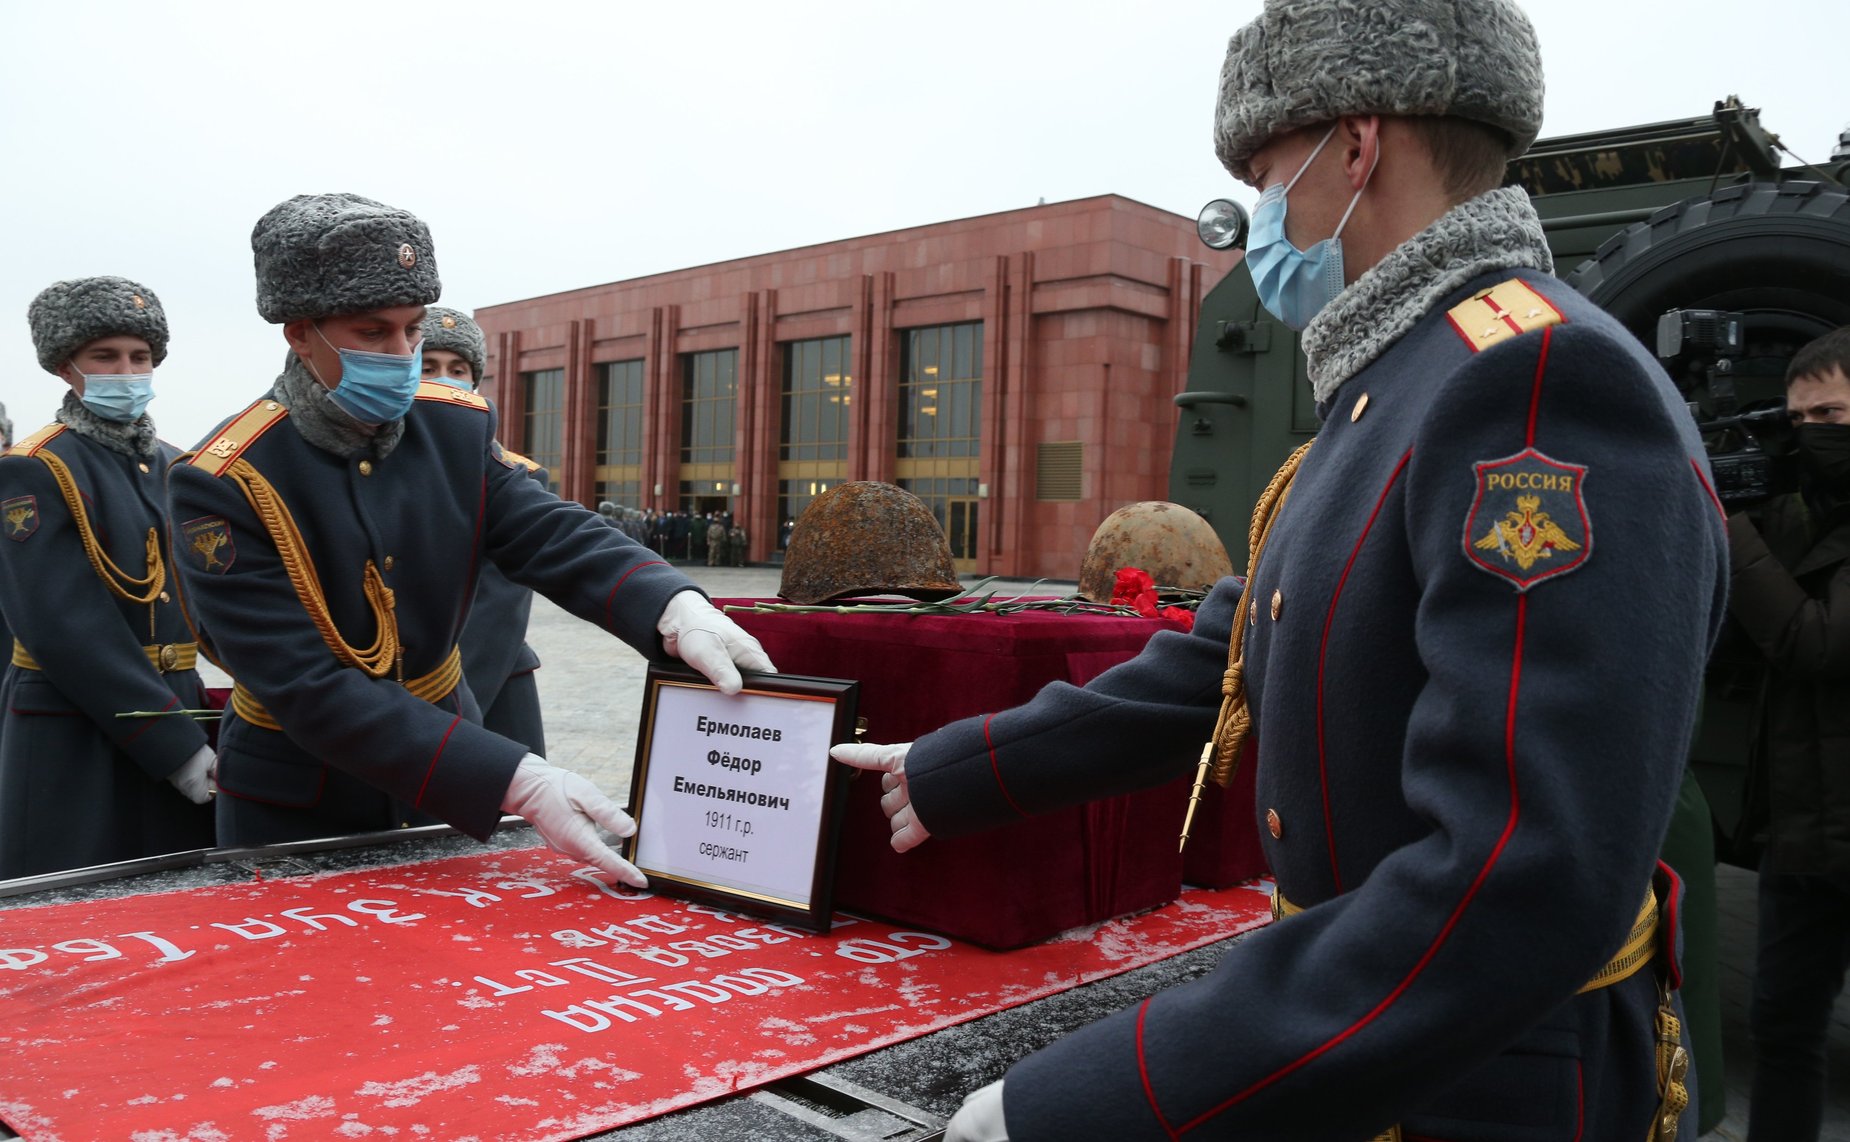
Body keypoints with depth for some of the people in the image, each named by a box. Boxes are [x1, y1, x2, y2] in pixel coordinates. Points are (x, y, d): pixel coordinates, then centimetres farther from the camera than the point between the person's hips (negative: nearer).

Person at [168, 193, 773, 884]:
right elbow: (306, 689, -27)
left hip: (444, 774, 4)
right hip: (296, 804, -4)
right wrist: (517, 784, -36)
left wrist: (676, 609, -39)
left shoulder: (458, 427, -7)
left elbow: (554, 536, -16)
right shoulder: (221, 484, -21)